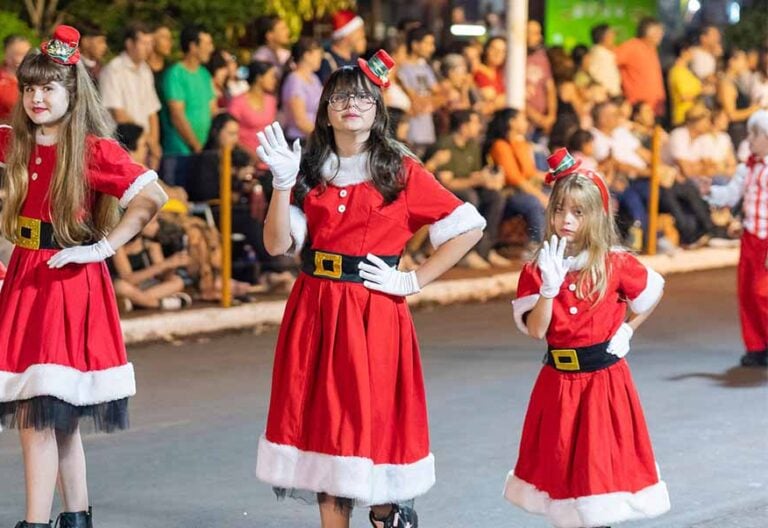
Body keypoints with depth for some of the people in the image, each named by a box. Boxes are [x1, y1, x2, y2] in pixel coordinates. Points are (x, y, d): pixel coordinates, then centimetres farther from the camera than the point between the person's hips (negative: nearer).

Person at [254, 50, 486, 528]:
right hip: (314, 310, 4)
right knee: (324, 419, 7)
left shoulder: (401, 171, -1)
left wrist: (414, 281, -6)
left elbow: (470, 227, -3)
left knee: (374, 419, -5)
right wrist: (283, 184, -14)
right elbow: (278, 244, -1)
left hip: (375, 313, -3)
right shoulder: (310, 171, 9)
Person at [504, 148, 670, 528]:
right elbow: (535, 330, -14)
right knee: (561, 462, 10)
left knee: (601, 460, 1)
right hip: (558, 381, 2)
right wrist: (550, 286, -26)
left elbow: (654, 290, 11)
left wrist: (628, 329, 3)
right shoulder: (536, 271, -4)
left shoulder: (615, 264, -6)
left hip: (604, 379, -2)